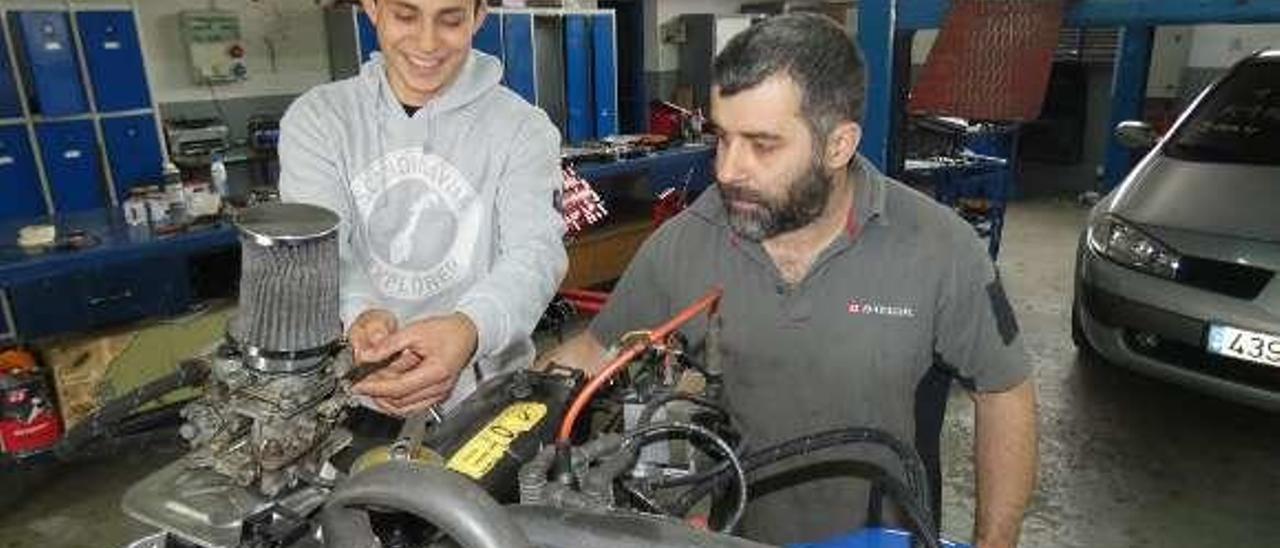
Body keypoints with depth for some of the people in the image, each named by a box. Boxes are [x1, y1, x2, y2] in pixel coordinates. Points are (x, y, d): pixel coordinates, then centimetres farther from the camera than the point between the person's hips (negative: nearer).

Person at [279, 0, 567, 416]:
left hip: (486, 395, -1)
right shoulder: (316, 118, 5)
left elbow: (535, 253, -14)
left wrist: (469, 328, -35)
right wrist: (360, 314, -31)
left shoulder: (523, 128, 0)